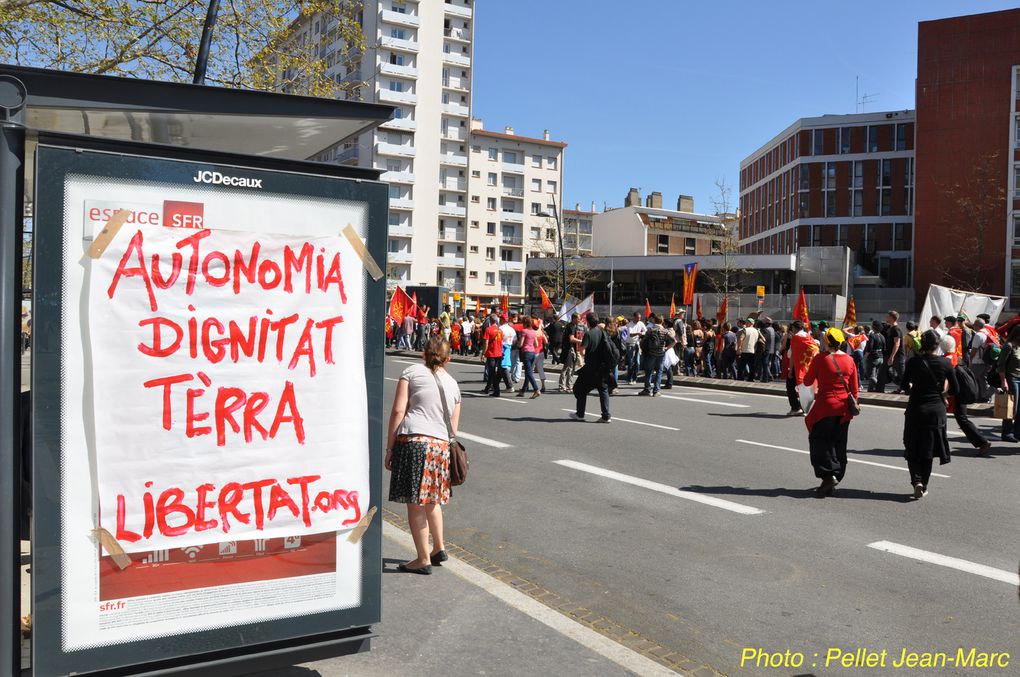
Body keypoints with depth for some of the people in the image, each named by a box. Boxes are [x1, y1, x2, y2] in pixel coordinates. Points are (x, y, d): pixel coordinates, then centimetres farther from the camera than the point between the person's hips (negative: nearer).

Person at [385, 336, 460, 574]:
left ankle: (423, 559, 12)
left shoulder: (412, 372, 5)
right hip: (441, 445, 5)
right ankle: (439, 548, 32)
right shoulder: (453, 384, 19)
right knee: (432, 499, 25)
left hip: (413, 441, -5)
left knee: (415, 503, 5)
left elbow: (398, 410, -3)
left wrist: (389, 448, -1)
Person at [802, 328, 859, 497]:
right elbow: (854, 389, 8)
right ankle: (835, 477, 17)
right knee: (838, 445, 12)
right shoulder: (850, 360, 3)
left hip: (825, 407, -5)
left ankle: (828, 475, -14)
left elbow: (807, 382, -2)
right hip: (844, 410, 5)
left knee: (820, 440, 2)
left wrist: (812, 366, 13)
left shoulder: (820, 358, -10)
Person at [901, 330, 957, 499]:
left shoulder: (913, 362, -8)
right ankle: (924, 486, 16)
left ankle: (917, 480, -9)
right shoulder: (945, 363, -6)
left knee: (912, 449, 9)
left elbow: (905, 386, -5)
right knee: (928, 449, 12)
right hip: (936, 410, 1)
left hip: (915, 409, -1)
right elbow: (954, 389, -1)